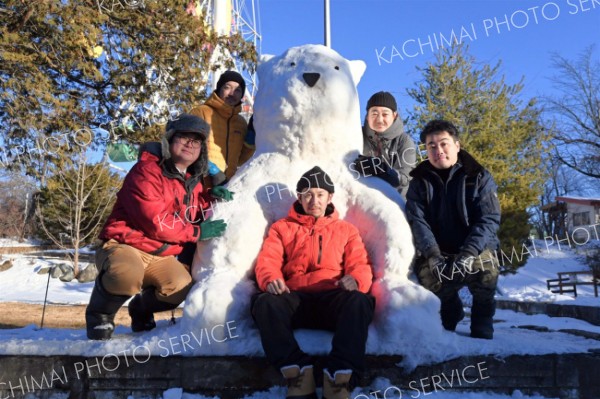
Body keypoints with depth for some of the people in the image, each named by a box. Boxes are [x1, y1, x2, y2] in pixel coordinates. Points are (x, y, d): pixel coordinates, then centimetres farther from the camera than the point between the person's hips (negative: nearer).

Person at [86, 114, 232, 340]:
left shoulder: (193, 182, 11)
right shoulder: (147, 171, -13)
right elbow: (155, 222, -20)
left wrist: (209, 198, 2)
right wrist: (197, 232, -16)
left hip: (160, 257, 6)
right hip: (126, 246, -6)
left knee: (182, 287, -24)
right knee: (128, 276, -39)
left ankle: (141, 308, 11)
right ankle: (99, 313, -3)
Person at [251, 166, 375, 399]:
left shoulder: (346, 230, 25)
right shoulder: (282, 227, 25)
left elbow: (361, 265, 13)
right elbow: (267, 261, 11)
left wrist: (355, 280, -13)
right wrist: (271, 279, -15)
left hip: (333, 299, 0)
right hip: (295, 299, 1)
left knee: (359, 301, -34)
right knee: (265, 302, -32)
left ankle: (339, 376, -39)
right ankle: (297, 373, -36)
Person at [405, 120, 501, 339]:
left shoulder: (479, 177, -1)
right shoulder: (420, 181, 3)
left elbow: (489, 220, -10)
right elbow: (417, 220, -8)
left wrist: (468, 253, -26)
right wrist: (433, 255, -25)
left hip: (475, 249, -1)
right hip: (436, 251, 1)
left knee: (485, 269, -32)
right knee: (427, 275, -29)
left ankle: (482, 327, -4)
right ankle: (450, 313, 6)